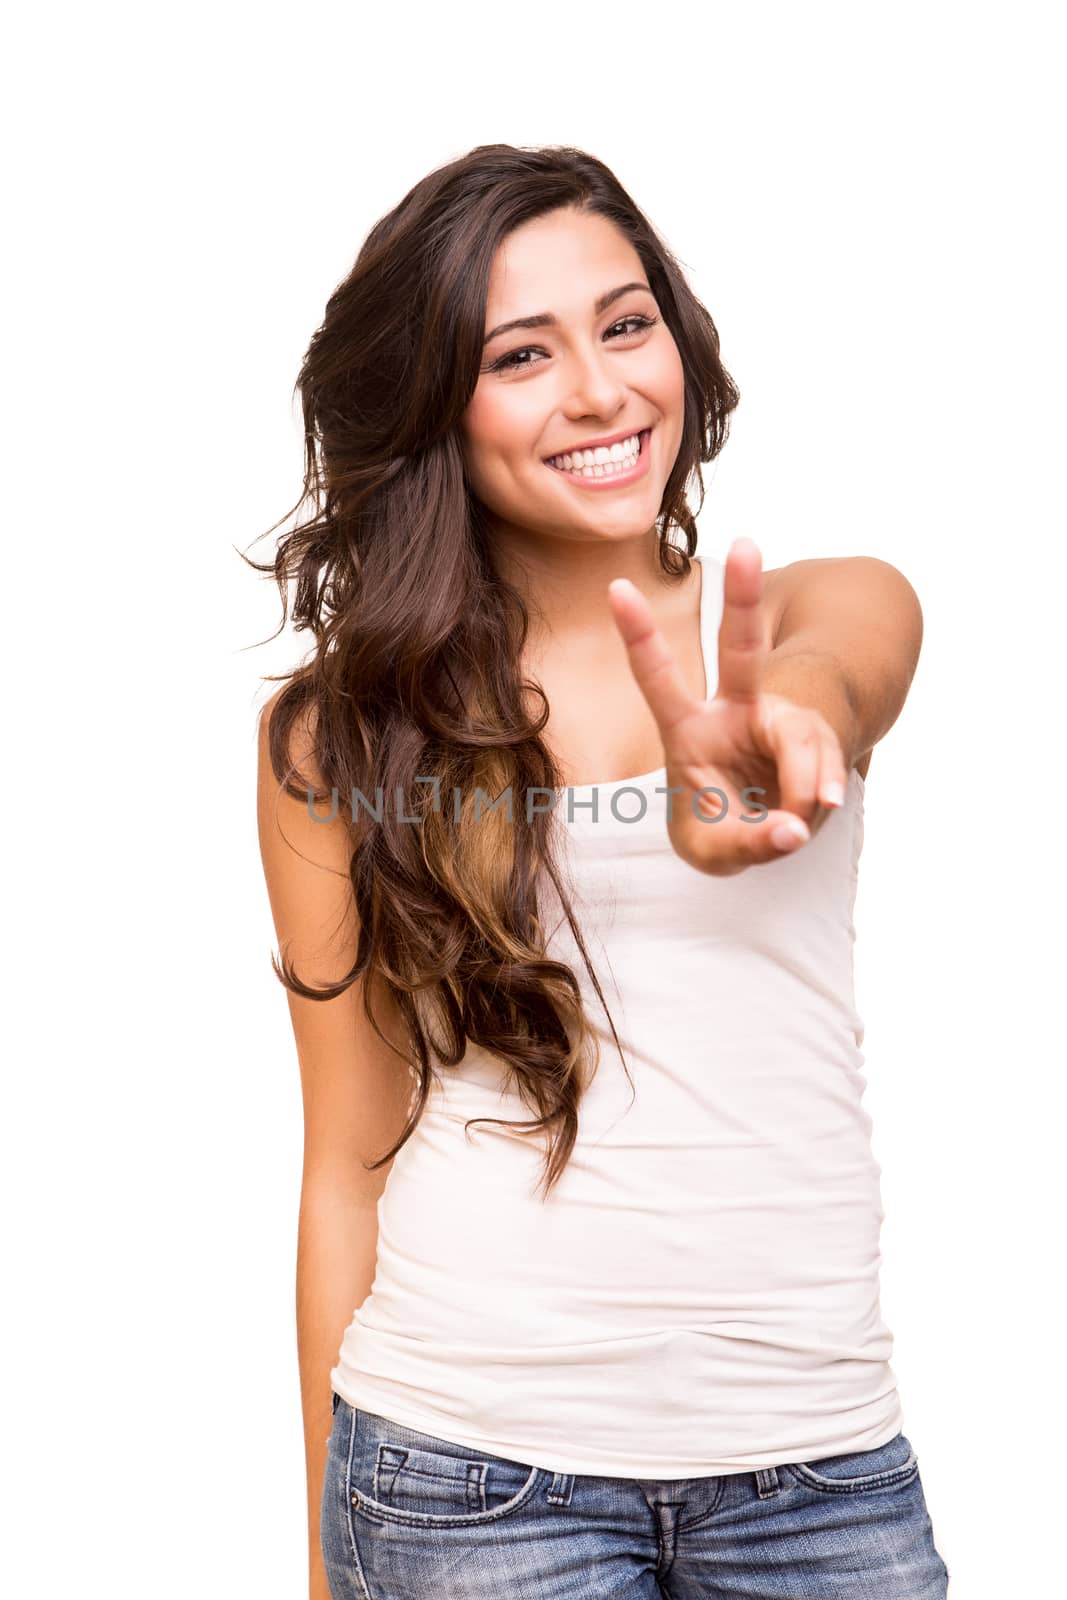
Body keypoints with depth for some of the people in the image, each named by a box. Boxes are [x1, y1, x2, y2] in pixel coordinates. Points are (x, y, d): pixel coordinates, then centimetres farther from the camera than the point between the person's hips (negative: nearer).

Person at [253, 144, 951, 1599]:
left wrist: (771, 725, -48)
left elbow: (824, 668, -24)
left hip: (816, 1452, 1)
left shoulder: (839, 606, 1)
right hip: (465, 1460, -1)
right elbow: (349, 1160, 2)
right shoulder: (338, 738, 0)